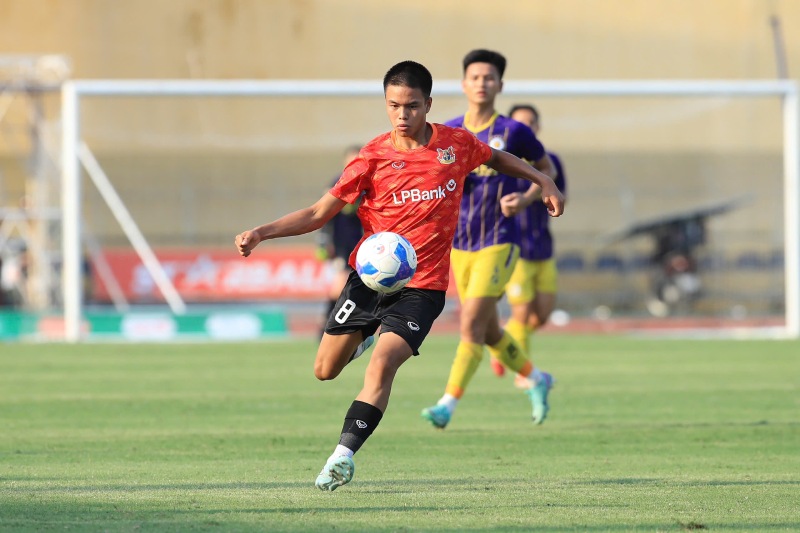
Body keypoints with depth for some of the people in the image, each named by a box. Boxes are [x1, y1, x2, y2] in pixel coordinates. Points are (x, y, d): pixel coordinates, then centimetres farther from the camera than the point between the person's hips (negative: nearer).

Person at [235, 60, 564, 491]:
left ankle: (344, 452, -20)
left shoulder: (457, 144, -1)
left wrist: (542, 181, 19)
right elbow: (320, 212, -4)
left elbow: (496, 159, 24)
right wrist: (261, 233, -15)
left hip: (422, 284, -1)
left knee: (381, 366, -23)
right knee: (325, 371, 7)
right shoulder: (374, 156, -6)